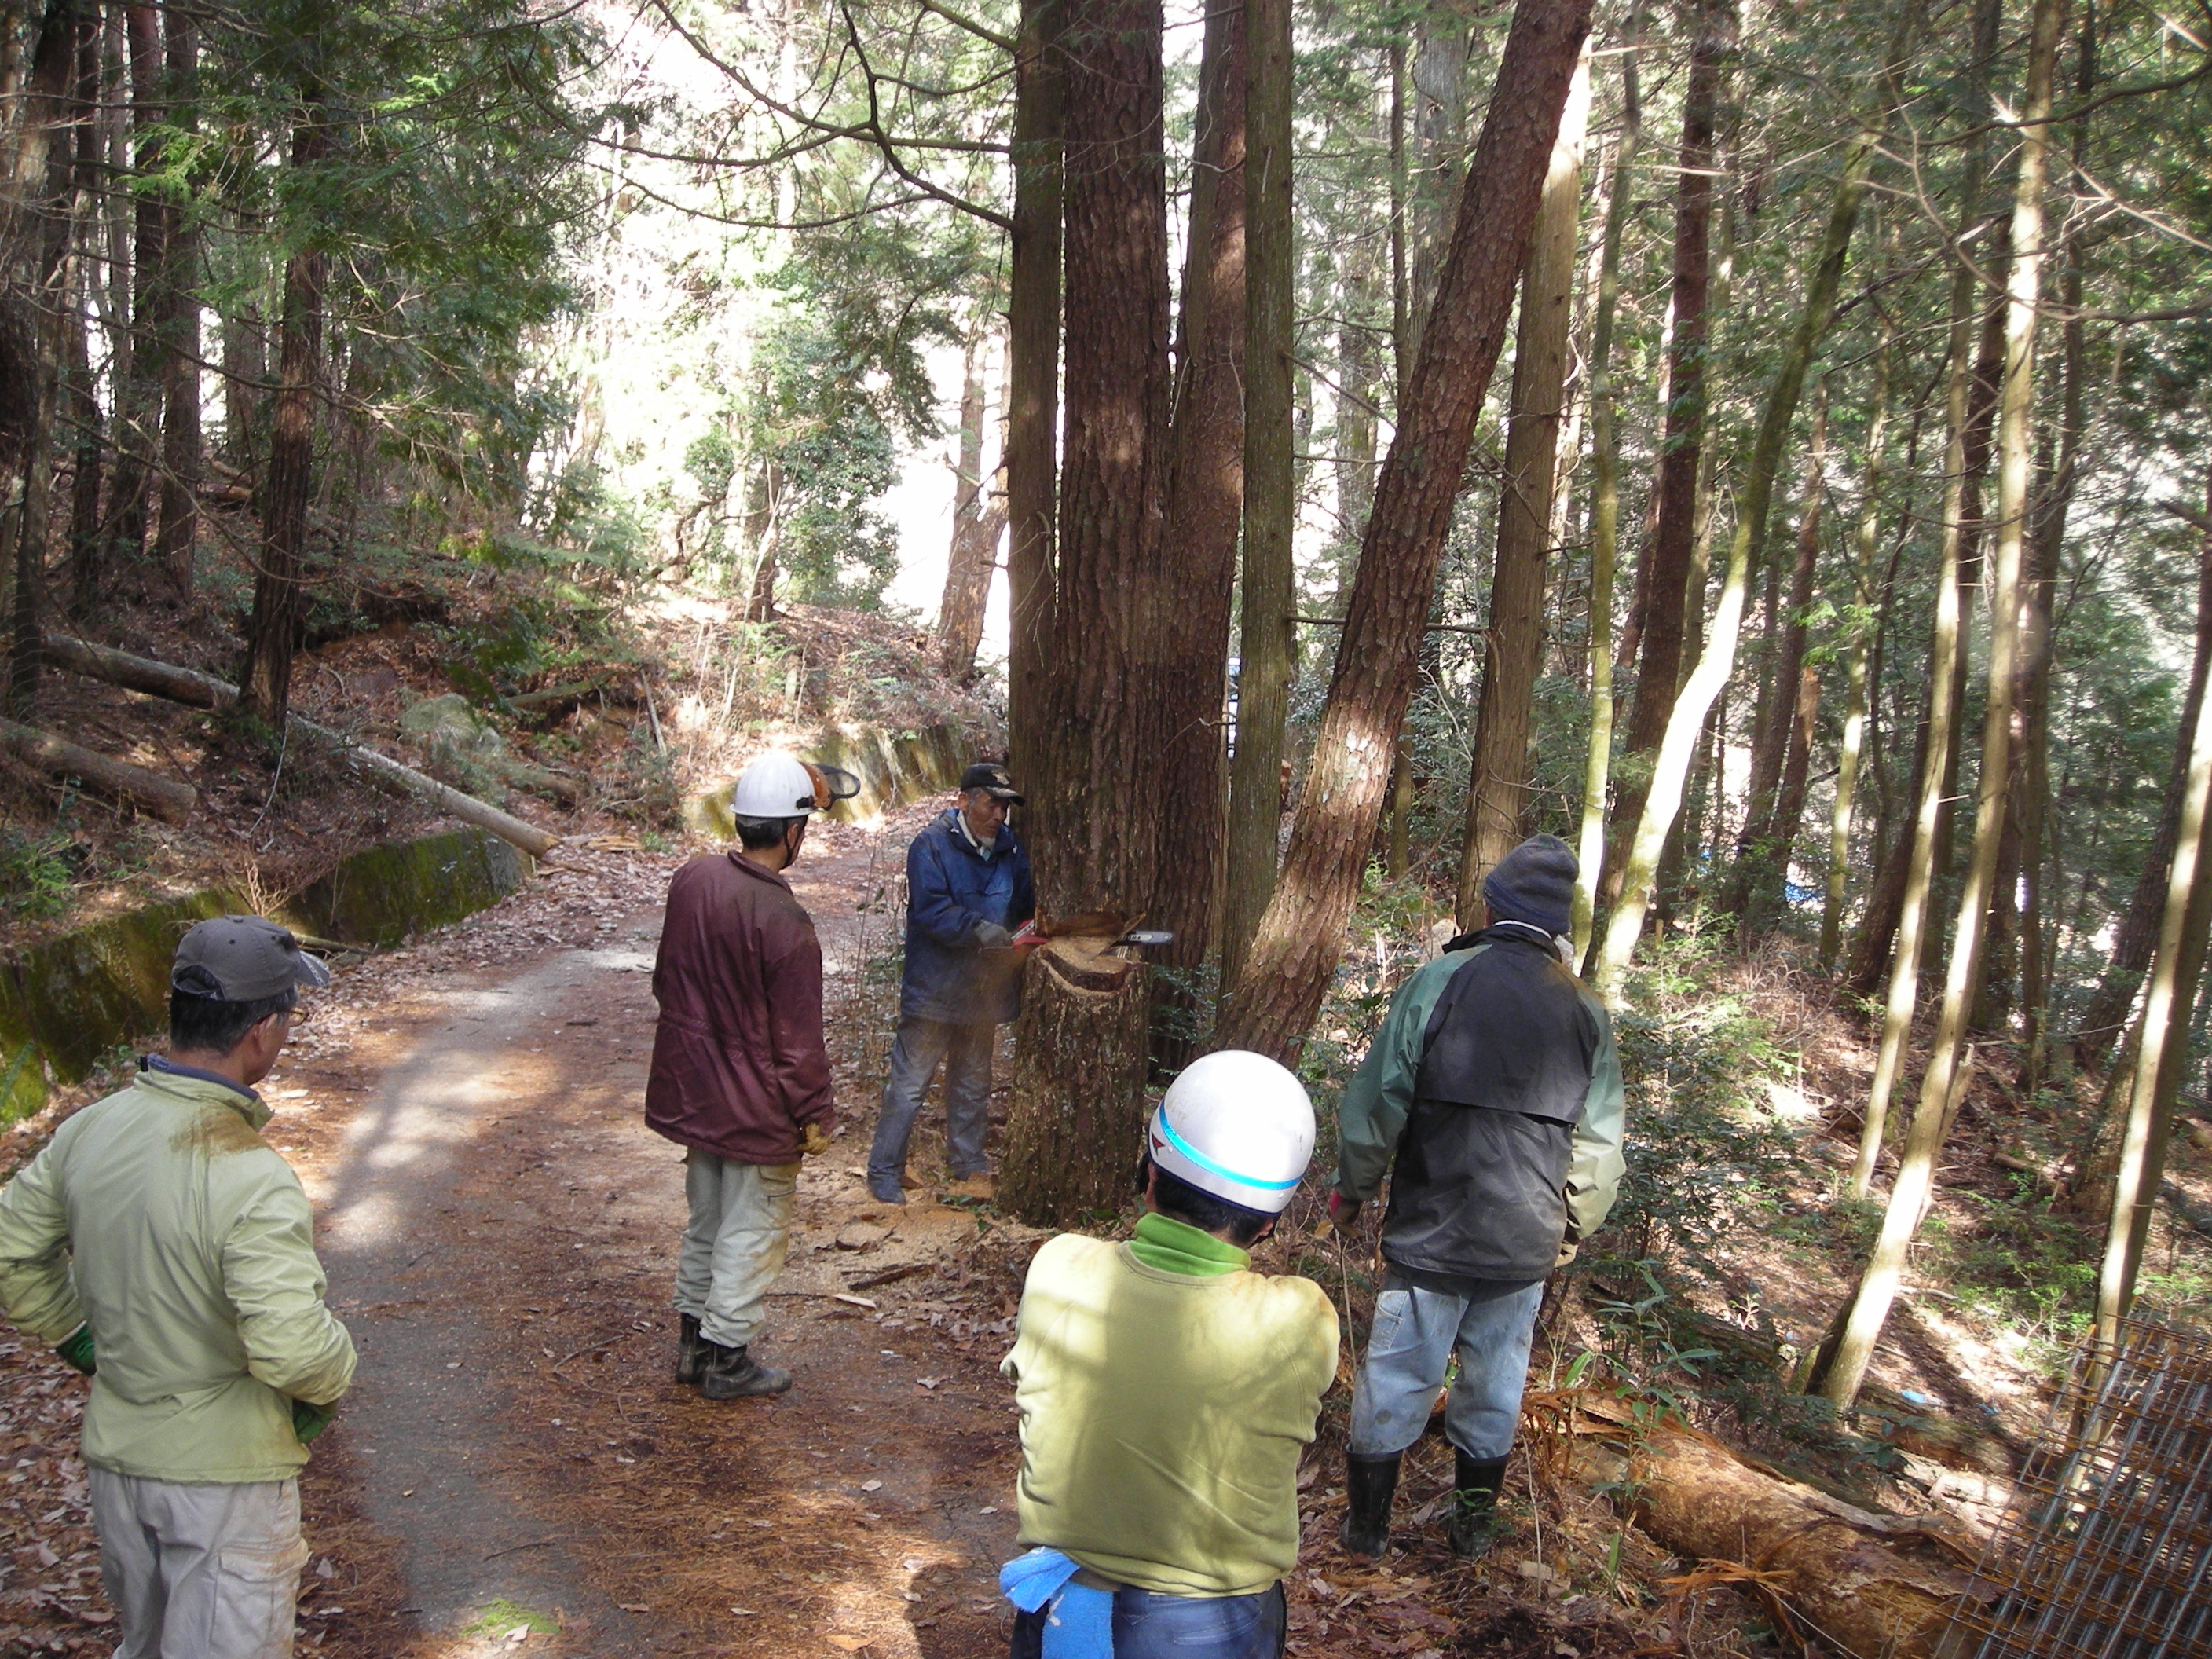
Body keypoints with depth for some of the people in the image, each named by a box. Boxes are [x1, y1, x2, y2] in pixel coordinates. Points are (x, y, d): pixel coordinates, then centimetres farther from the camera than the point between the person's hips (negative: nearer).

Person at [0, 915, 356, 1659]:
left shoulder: (88, 1129, -7)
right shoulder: (250, 1179, -28)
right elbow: (291, 1349, -32)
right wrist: (333, 1376, -11)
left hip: (114, 1454, 7)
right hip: (223, 1471, -7)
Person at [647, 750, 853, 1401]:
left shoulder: (692, 878, -6)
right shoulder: (785, 925, -27)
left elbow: (667, 979, 9)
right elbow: (798, 1037, -19)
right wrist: (816, 1113, -8)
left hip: (691, 1090, 7)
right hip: (757, 1107, -7)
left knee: (706, 1220, 23)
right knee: (751, 1231, 10)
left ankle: (692, 1341, 35)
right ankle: (728, 1360, 22)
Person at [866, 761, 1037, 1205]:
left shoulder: (1009, 849, 4)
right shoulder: (932, 846, -14)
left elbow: (1028, 903, 9)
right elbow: (934, 911, -23)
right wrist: (1000, 938, -28)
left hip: (983, 990, 6)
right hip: (934, 989, -6)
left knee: (973, 1085, 18)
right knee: (909, 1085, -1)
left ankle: (969, 1167, 32)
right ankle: (884, 1173, 10)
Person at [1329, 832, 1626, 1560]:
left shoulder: (1440, 982, -12)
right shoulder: (1588, 1014, -1)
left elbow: (1375, 1104, -9)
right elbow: (1599, 1145, 3)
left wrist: (1352, 1188, 7)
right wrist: (1574, 1226, 19)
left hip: (1432, 1232, -3)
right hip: (1526, 1243, 3)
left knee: (1397, 1377, 10)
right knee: (1495, 1380, 18)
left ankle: (1367, 1526, 23)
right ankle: (1475, 1521, 34)